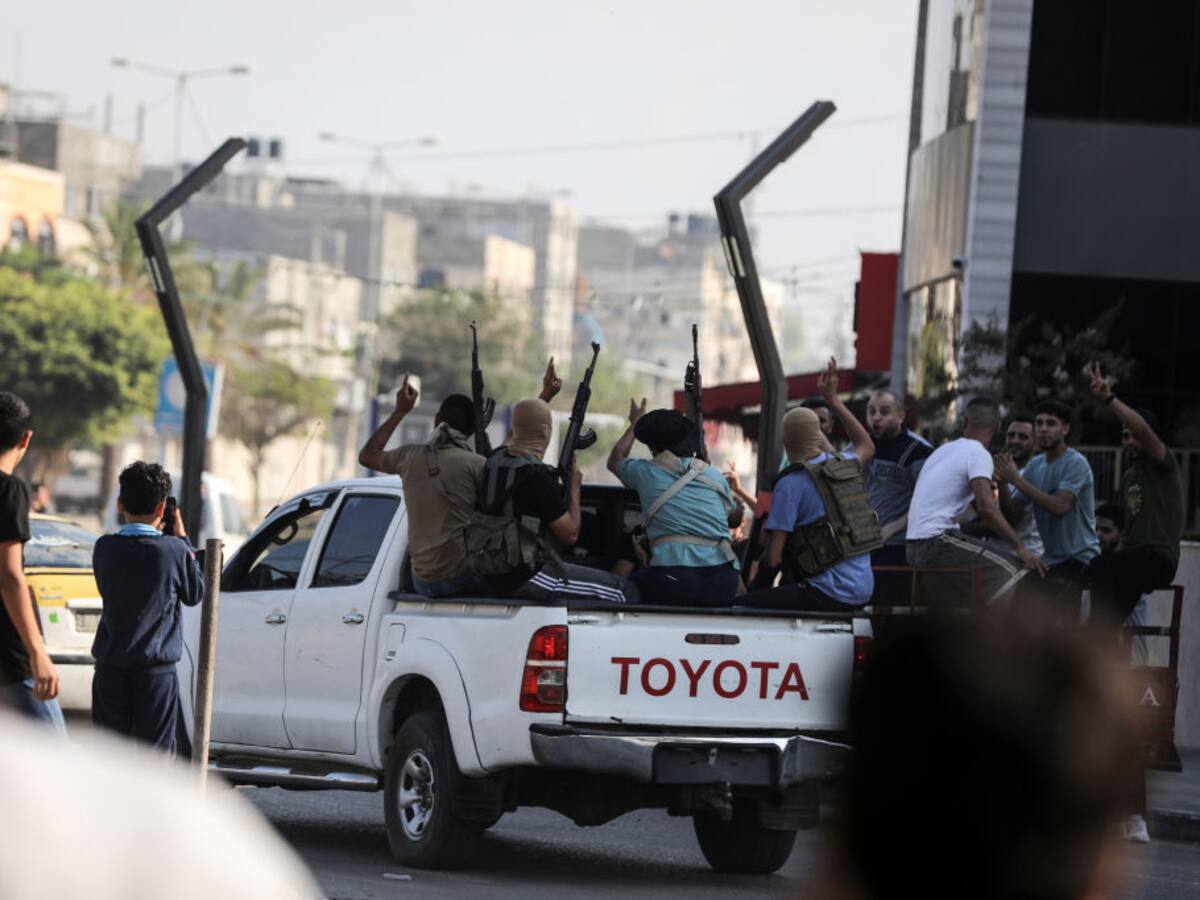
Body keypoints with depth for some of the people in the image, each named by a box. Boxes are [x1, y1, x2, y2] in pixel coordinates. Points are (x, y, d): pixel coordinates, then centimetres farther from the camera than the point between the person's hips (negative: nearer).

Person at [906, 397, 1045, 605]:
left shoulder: (943, 450, 20)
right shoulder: (978, 454, -7)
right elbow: (986, 508, -20)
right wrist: (1020, 546, -16)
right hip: (937, 544, -9)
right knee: (1015, 569, -11)